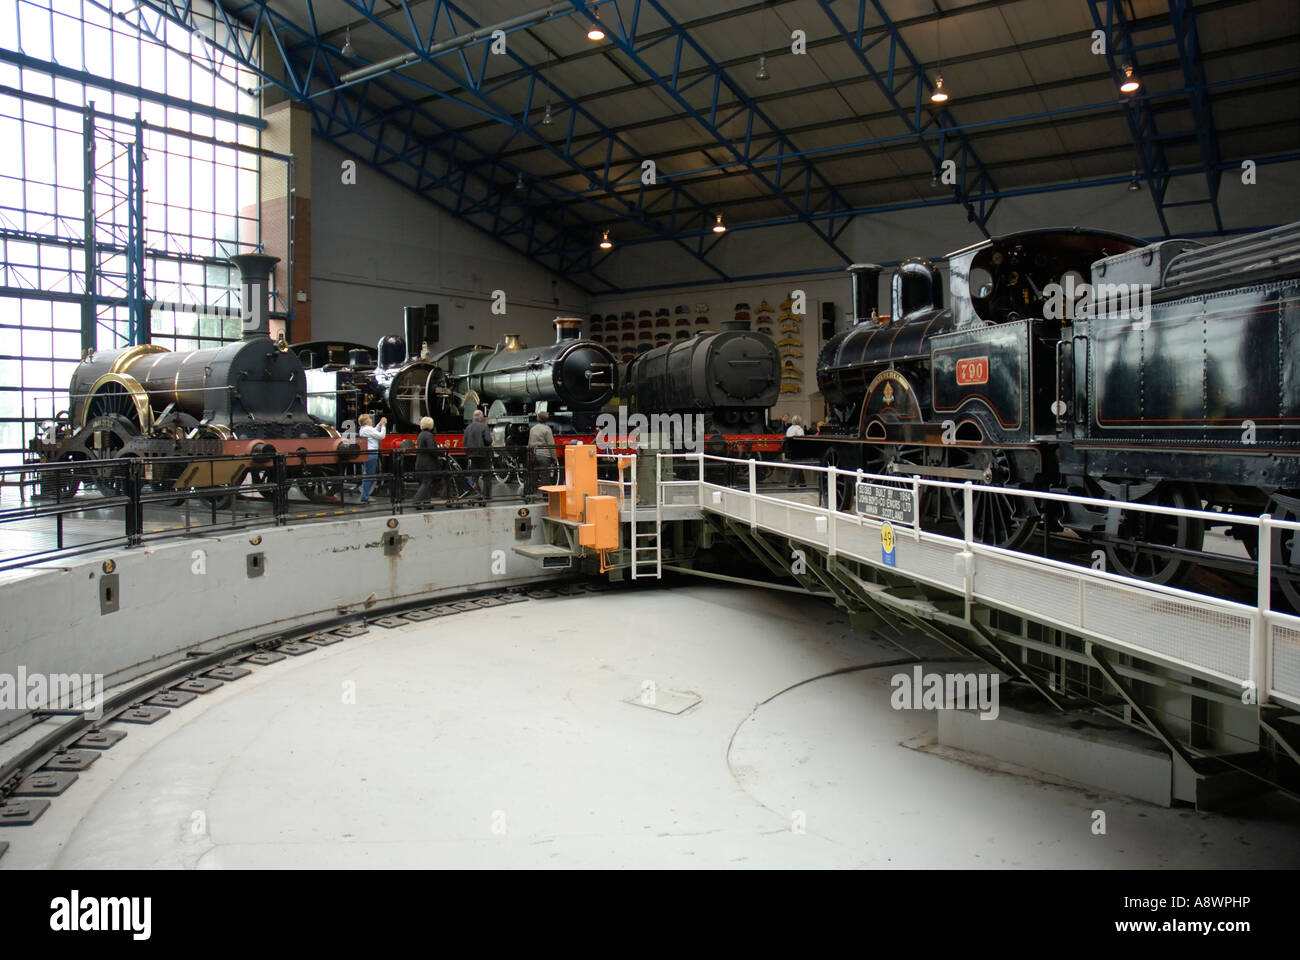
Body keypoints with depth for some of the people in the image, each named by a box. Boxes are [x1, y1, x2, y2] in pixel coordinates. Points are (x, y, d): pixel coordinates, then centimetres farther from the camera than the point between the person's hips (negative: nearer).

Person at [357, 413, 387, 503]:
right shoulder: (368, 429, -14)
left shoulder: (362, 429, 14)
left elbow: (375, 432, 26)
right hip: (371, 454, -10)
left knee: (367, 475, 15)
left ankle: (365, 496, 20)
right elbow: (382, 436, -13)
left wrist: (380, 424, 20)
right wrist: (383, 425, -2)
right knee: (369, 476, -6)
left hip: (366, 454, 10)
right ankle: (365, 498, -4)